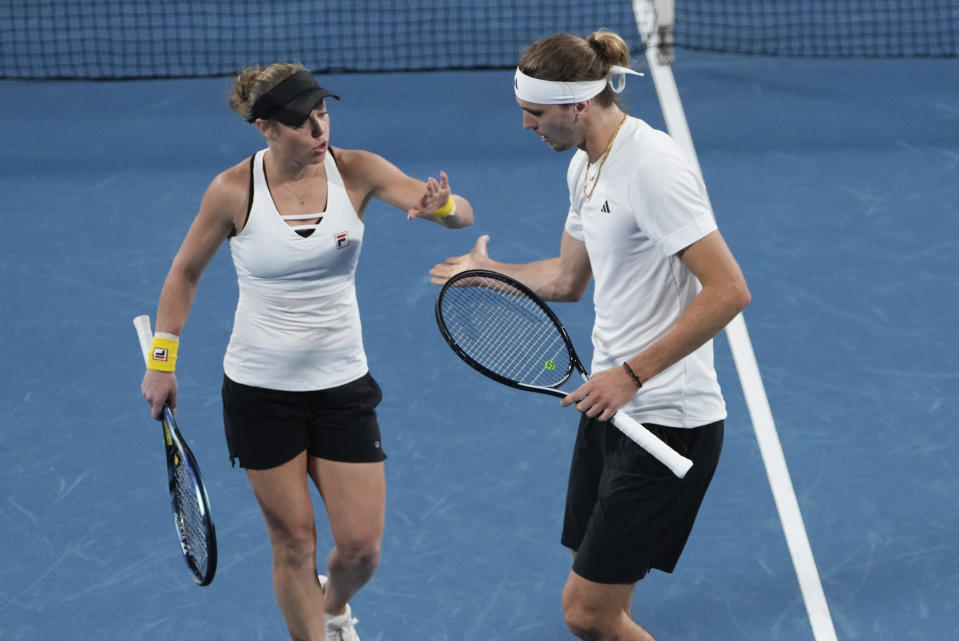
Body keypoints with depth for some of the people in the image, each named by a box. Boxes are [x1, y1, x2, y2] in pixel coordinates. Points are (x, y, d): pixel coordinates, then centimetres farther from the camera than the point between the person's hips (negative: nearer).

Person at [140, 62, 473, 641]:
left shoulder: (356, 171, -10)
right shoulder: (234, 191, -12)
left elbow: (461, 214, -17)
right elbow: (185, 272, 4)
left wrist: (442, 205, -40)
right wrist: (163, 358, 2)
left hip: (341, 382, 2)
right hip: (260, 390, -2)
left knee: (362, 547, 2)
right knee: (295, 543, 2)